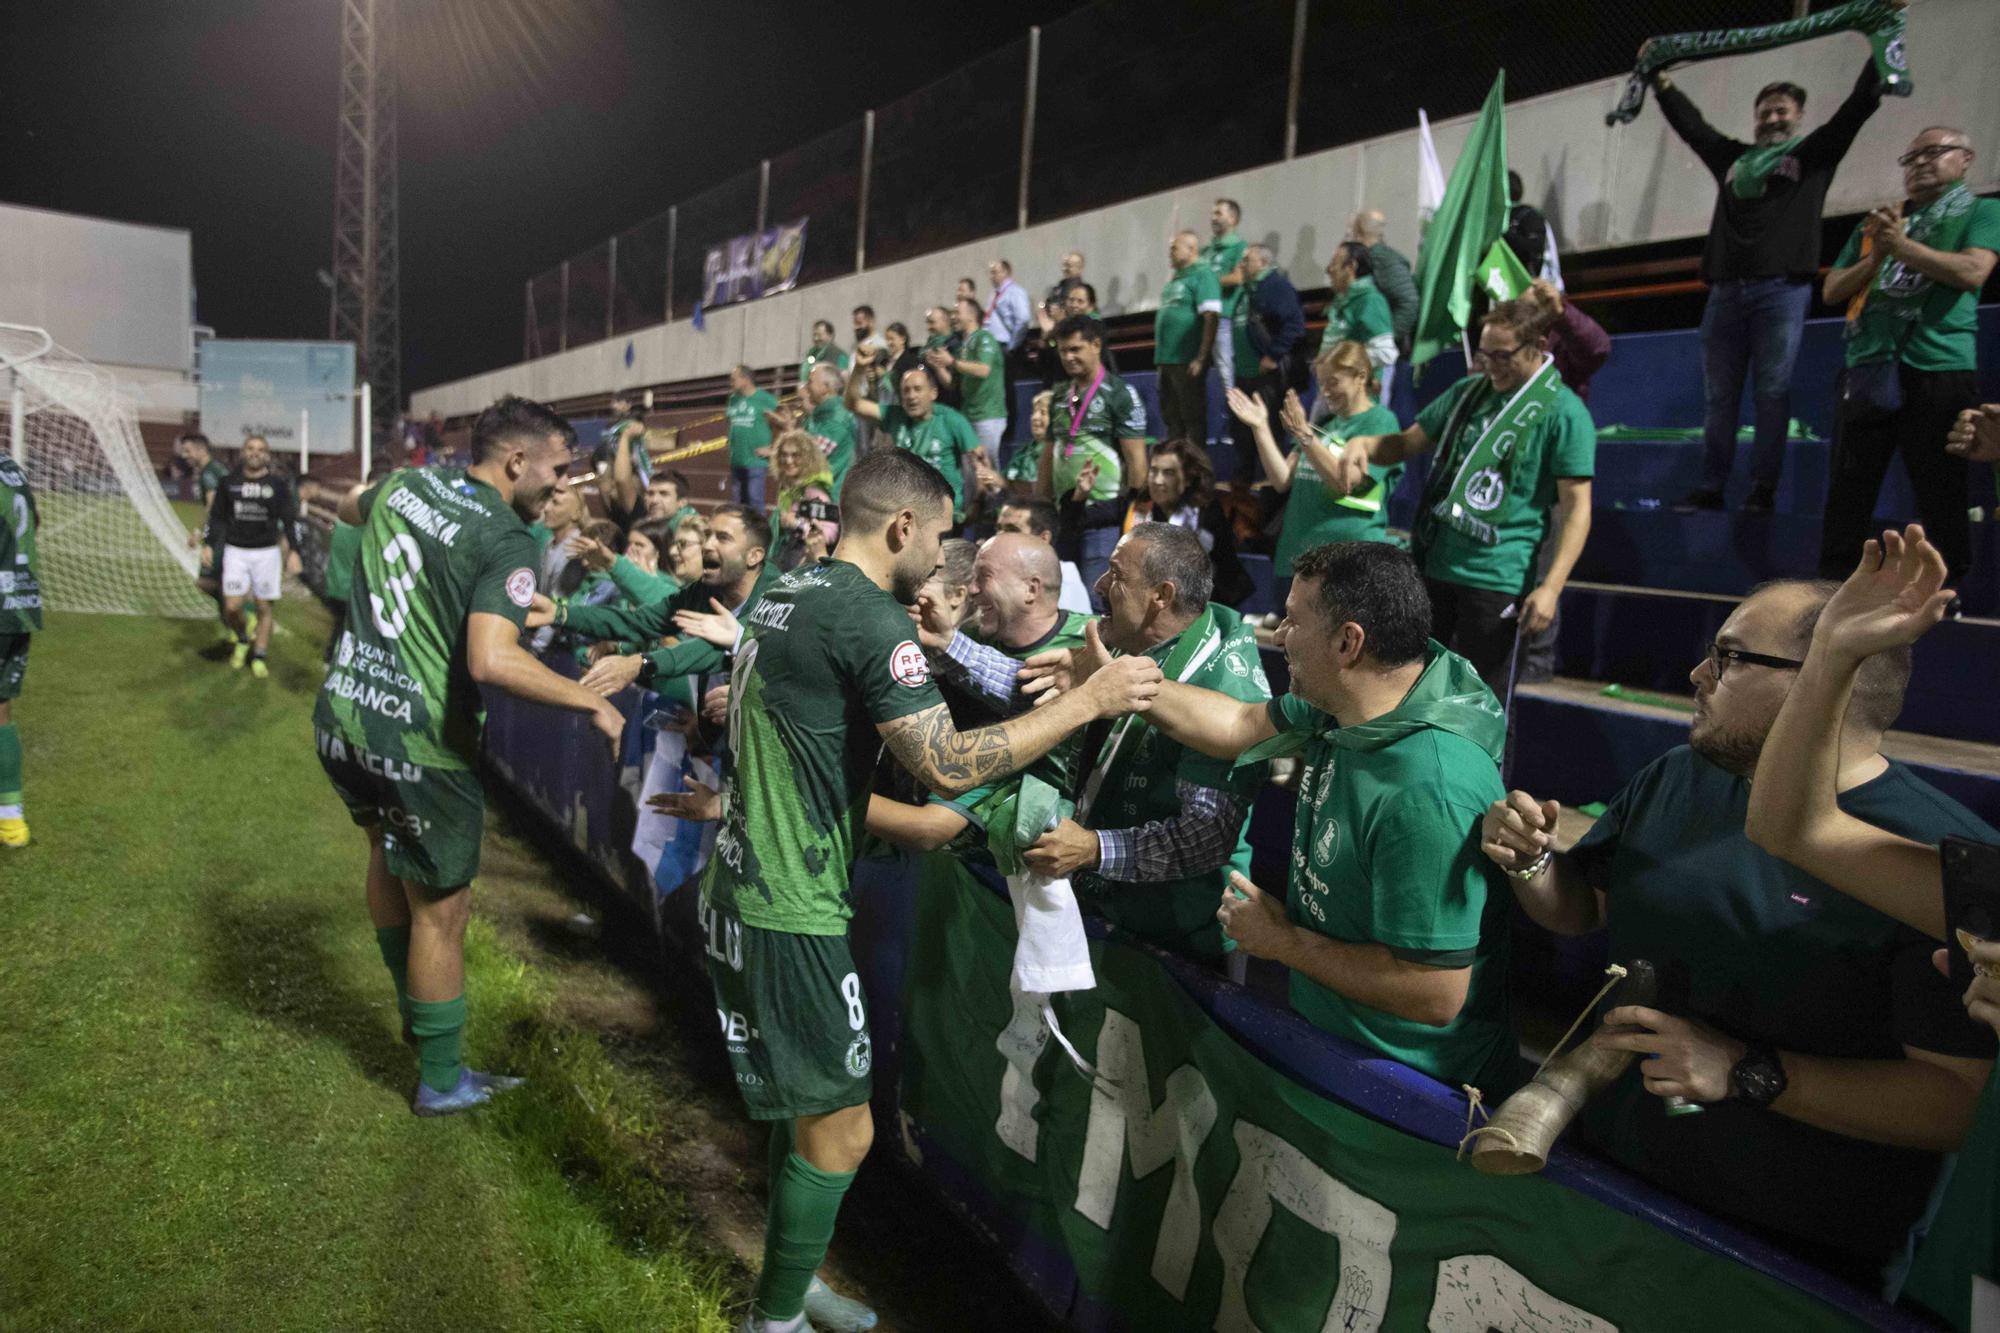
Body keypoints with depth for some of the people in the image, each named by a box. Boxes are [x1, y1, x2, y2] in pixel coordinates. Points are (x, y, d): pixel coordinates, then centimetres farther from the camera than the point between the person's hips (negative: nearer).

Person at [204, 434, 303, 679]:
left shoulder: (278, 483, -1)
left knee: (264, 607, 3)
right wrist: (209, 545, 2)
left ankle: (259, 657, 15)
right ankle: (243, 640, 25)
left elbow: (290, 520, -2)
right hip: (235, 550, 1)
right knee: (232, 606, -4)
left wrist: (293, 551, -10)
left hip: (267, 552, -1)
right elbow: (217, 516, 10)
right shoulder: (229, 482, 4)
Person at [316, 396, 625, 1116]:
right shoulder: (507, 541, -18)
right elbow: (491, 661, -32)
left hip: (339, 717, 8)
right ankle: (442, 1081, 26)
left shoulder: (405, 483, 5)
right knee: (440, 909, 9)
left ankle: (414, 1011, 48)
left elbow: (348, 508, 30)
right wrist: (592, 702, -22)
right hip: (417, 746, -8)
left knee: (388, 850, 30)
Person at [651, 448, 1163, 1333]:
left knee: (808, 1109, 21)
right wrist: (1091, 700, -19)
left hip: (745, 887, 10)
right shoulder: (870, 616, -19)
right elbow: (947, 769, -24)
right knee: (840, 1130, 4)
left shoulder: (788, 593, 10)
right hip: (788, 910, -10)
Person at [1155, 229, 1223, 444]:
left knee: (1193, 418, -3)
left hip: (1188, 361, -9)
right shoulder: (1174, 279, 18)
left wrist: (1201, 358, -21)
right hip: (1167, 360, 9)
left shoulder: (1202, 275, -7)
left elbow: (1211, 317, -16)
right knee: (1172, 419, 14)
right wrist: (1161, 357, 18)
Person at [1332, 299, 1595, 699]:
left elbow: (1576, 509, -11)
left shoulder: (1563, 413, -7)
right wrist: (1364, 443, -7)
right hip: (1433, 564, 5)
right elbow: (1407, 443, 17)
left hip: (1496, 579, -5)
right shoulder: (1469, 392, 10)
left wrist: (1550, 588, -19)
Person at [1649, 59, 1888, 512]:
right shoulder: (1732, 157, 22)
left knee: (1773, 393, -7)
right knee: (1718, 397, 1)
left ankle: (1763, 488, -7)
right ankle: (1711, 487, 3)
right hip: (1725, 292, 3)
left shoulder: (1814, 153, 15)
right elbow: (1689, 122, 28)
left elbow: (1859, 105, 8)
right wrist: (1659, 78, 28)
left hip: (1782, 291, -3)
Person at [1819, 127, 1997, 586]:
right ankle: (1832, 583, 8)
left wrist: (1901, 244, -8)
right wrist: (1875, 256, -3)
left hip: (1939, 371, -3)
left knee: (1941, 495, -1)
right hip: (1867, 369, 4)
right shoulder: (1875, 222, 20)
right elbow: (1832, 291, 14)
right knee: (1847, 489, 2)